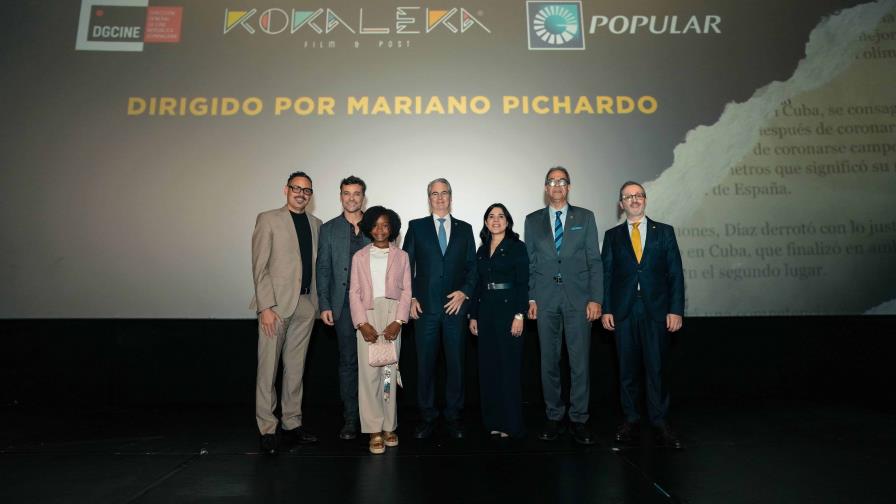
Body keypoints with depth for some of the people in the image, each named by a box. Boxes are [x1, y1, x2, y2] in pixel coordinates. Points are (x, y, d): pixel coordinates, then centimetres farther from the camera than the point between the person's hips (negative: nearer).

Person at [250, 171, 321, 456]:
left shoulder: (316, 224, 14)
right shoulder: (268, 219, 0)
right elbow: (260, 267, -6)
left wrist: (317, 302, 5)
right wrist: (266, 306, -13)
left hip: (305, 304, 5)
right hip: (276, 303, -4)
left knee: (295, 368, 10)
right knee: (268, 368, 0)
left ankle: (292, 425, 20)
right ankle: (267, 430, 10)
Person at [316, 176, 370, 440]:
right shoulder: (329, 228, 7)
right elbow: (323, 269, 5)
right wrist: (324, 305, -3)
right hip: (343, 304, 0)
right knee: (348, 362, 6)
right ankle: (350, 418, 17)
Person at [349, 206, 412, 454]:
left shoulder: (401, 256, 10)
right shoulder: (360, 256, 10)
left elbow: (406, 291, 4)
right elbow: (354, 292, 4)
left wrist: (398, 321, -8)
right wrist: (362, 323, -8)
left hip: (392, 315, 0)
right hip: (367, 315, 0)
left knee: (389, 371, 1)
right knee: (368, 372, -4)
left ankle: (389, 427, 12)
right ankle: (374, 430, 3)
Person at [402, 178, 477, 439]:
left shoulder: (464, 228, 11)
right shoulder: (416, 227, 7)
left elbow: (472, 266, 9)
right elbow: (406, 264, 5)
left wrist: (464, 292, -5)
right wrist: (410, 297, -3)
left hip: (455, 305, 1)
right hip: (425, 306, -1)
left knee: (455, 363, 6)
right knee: (425, 364, 4)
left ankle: (454, 417, 19)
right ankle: (427, 417, 17)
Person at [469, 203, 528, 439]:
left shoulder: (517, 247, -2)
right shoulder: (482, 251, 14)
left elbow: (523, 283, -8)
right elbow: (478, 285, 15)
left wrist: (519, 315, -15)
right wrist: (473, 315, 11)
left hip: (508, 309, -5)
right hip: (486, 311, 6)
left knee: (509, 367, -3)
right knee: (488, 367, 8)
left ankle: (511, 424, 9)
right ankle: (493, 420, 20)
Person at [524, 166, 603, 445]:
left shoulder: (585, 217, 8)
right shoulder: (533, 220, 11)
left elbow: (594, 260, 4)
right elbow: (529, 262, 9)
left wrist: (595, 298, -4)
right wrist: (530, 298, 1)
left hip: (577, 297, -1)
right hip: (545, 298, 1)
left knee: (580, 361, 0)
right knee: (549, 361, 7)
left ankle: (578, 419, 13)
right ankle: (553, 417, 19)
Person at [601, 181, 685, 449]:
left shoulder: (664, 232, 8)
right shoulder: (612, 236, 10)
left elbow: (675, 273, 3)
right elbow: (606, 274, 6)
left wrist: (676, 310, -5)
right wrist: (606, 310, -2)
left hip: (656, 311, -1)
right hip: (623, 311, 1)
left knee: (656, 368, 0)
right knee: (627, 369, 7)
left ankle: (659, 422, 12)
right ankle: (631, 419, 19)